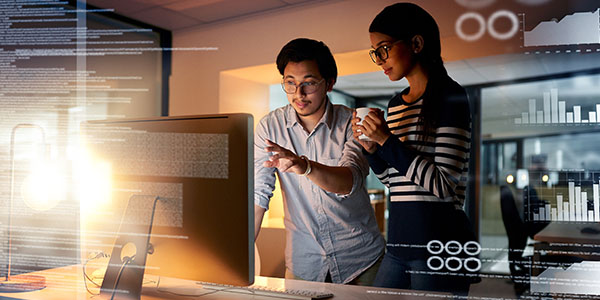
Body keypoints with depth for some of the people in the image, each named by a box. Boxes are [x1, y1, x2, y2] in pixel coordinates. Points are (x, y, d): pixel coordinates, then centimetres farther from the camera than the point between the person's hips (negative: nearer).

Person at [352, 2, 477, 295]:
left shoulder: (449, 97, -10)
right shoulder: (395, 104, 12)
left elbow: (444, 184, -17)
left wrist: (387, 140, -18)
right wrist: (370, 147, 1)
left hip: (439, 246, -7)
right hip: (399, 243, 7)